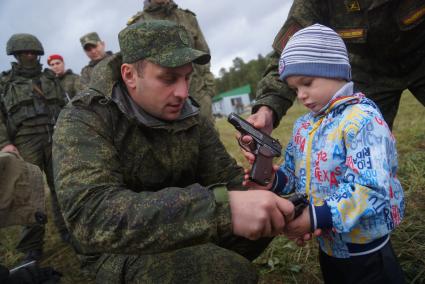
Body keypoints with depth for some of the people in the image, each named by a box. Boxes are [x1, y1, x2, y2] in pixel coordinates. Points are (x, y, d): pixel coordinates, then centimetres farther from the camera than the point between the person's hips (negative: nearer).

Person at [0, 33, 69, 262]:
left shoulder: (50, 78, 17)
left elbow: (64, 106, 17)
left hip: (55, 138, 2)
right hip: (25, 142, -2)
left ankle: (66, 229, 20)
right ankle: (32, 247, 7)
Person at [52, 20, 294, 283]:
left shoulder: (193, 120, -3)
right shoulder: (84, 120, -21)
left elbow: (228, 178, -4)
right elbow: (93, 215, -37)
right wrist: (221, 208, -48)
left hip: (182, 231, 6)